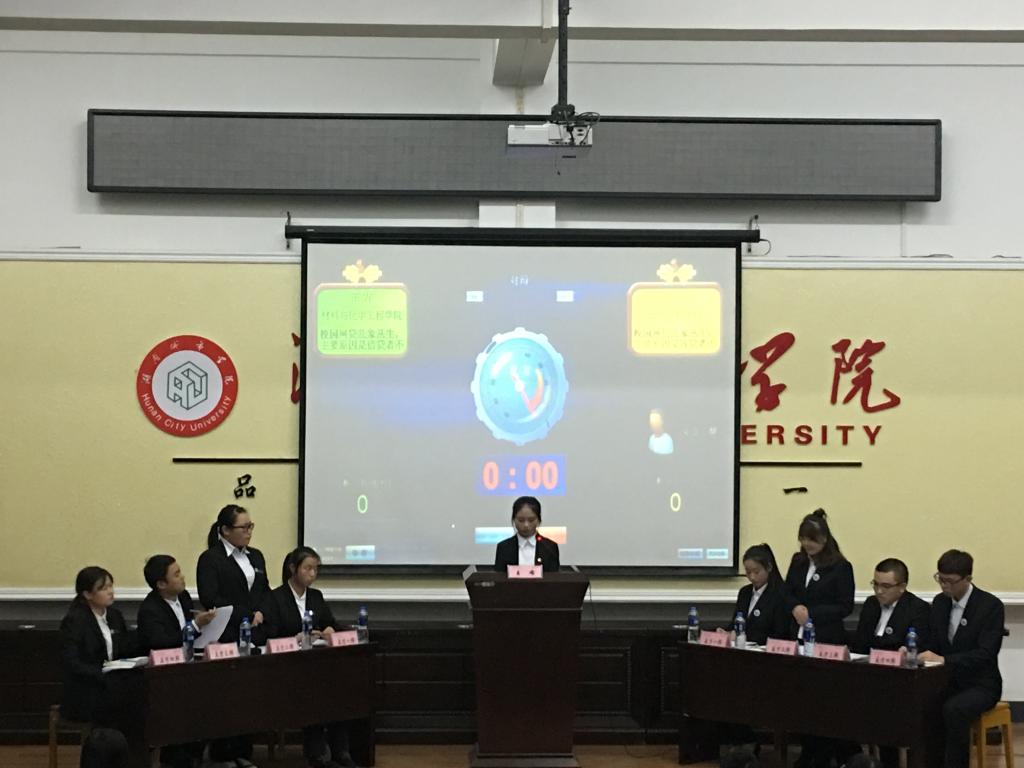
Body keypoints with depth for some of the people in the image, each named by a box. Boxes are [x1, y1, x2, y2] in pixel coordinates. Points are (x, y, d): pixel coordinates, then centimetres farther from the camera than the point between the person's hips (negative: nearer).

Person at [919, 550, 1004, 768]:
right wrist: (917, 653, -11)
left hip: (979, 684, -5)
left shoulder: (991, 606, -13)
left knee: (953, 710, -36)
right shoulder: (940, 602, 6)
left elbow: (985, 654, -22)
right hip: (947, 680, 5)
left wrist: (944, 660, -33)